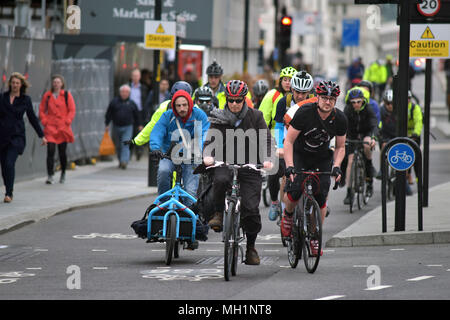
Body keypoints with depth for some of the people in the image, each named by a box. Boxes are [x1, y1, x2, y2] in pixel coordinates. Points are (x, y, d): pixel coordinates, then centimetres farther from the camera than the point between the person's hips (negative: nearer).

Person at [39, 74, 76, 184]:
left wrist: (67, 122, -8)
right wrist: (44, 121, -3)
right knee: (50, 151, -12)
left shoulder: (67, 95, 3)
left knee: (62, 152, 7)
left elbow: (72, 110, 2)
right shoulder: (47, 96, 6)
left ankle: (63, 174, 28)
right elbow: (42, 110, 10)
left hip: (63, 128, 0)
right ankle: (50, 176, -13)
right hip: (50, 127, 0)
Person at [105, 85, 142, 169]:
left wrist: (139, 125, 18)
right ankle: (120, 161, 24)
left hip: (127, 127, -2)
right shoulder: (114, 102, 4)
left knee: (126, 144, -15)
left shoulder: (131, 103, 6)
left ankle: (124, 161, -23)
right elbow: (108, 114, 7)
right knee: (118, 146, 9)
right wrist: (107, 124, 3)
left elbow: (136, 115, 15)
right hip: (116, 127, 2)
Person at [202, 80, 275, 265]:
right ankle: (219, 214, -12)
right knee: (220, 180, -37)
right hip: (225, 164, 0)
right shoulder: (219, 118, 5)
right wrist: (208, 156, -27)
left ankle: (251, 247, 8)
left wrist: (267, 159, -20)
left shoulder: (255, 116, 4)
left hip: (250, 167, 0)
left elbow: (266, 140, -1)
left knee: (251, 209, -9)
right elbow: (210, 140, -5)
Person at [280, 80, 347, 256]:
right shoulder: (305, 112, -24)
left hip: (322, 158, 2)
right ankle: (288, 214, 10)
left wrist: (336, 166, -20)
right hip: (299, 154, -2)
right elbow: (289, 141, -20)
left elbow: (340, 147, -1)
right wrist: (289, 167, -32)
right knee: (294, 190, -24)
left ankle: (315, 238, 3)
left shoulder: (340, 119, -14)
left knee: (321, 196, -13)